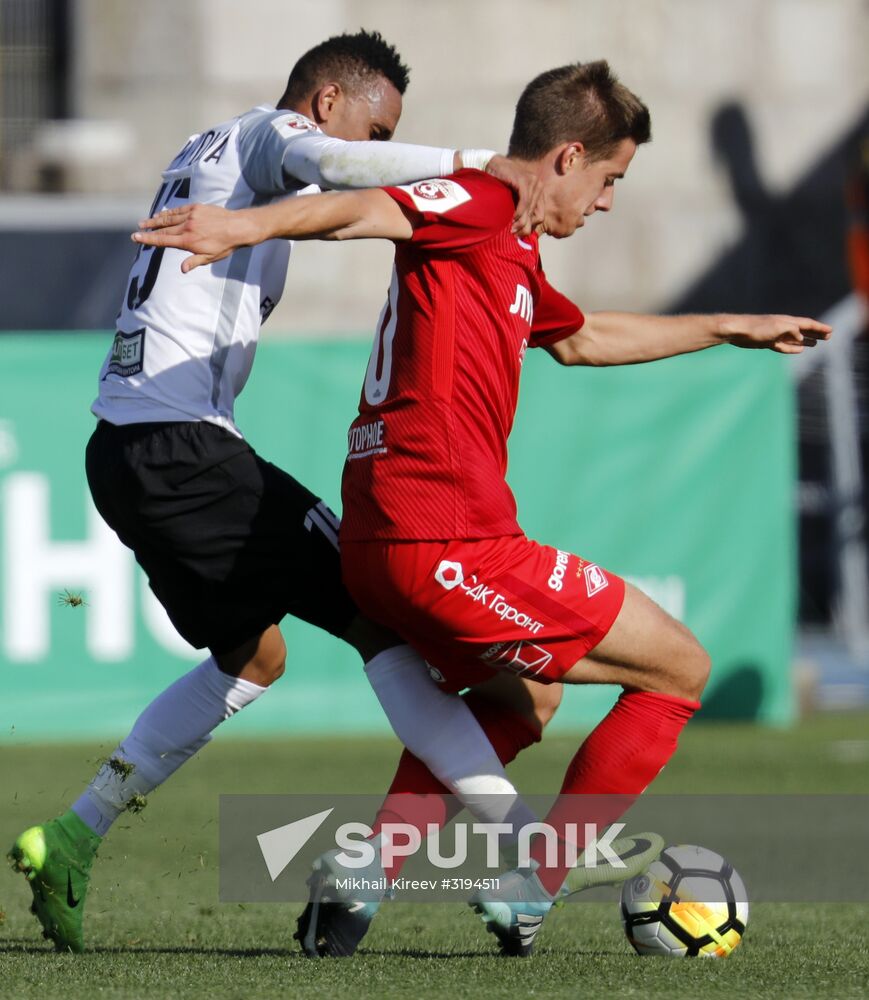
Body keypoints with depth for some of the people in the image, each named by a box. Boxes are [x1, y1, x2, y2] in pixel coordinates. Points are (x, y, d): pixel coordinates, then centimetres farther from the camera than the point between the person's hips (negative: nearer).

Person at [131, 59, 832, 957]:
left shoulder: (509, 251, 23)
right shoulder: (484, 205, -7)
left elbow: (583, 339, 43)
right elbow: (370, 210, -27)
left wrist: (732, 330, 51)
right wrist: (250, 225, -46)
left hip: (380, 546, 10)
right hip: (447, 543, -10)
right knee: (680, 669, 1)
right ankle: (532, 888, 1)